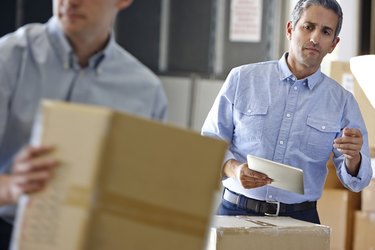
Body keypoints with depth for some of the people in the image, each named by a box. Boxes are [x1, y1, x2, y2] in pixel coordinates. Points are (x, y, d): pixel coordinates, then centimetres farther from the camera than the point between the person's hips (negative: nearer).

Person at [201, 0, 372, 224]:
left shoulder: (343, 102, 6)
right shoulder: (242, 79, 4)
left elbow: (355, 181, 5)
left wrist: (352, 157, -17)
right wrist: (234, 169, -16)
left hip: (300, 219, 1)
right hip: (236, 211, -1)